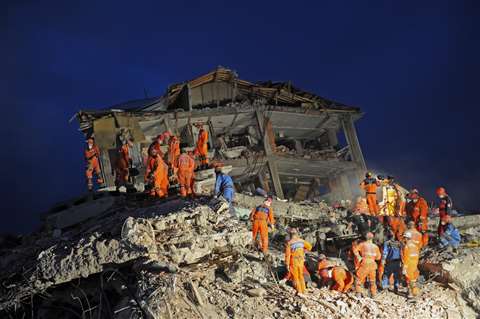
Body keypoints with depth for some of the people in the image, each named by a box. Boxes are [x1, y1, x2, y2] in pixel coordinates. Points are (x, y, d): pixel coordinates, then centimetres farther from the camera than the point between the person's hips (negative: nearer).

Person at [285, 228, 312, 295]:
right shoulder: (301, 241, -2)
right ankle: (303, 290, 24)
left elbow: (287, 254, -15)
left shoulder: (289, 243, -15)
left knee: (295, 277, 8)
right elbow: (309, 246, 10)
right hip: (301, 261, 4)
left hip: (293, 262, -4)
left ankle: (299, 291, 7)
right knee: (301, 276, 19)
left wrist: (287, 264, -9)